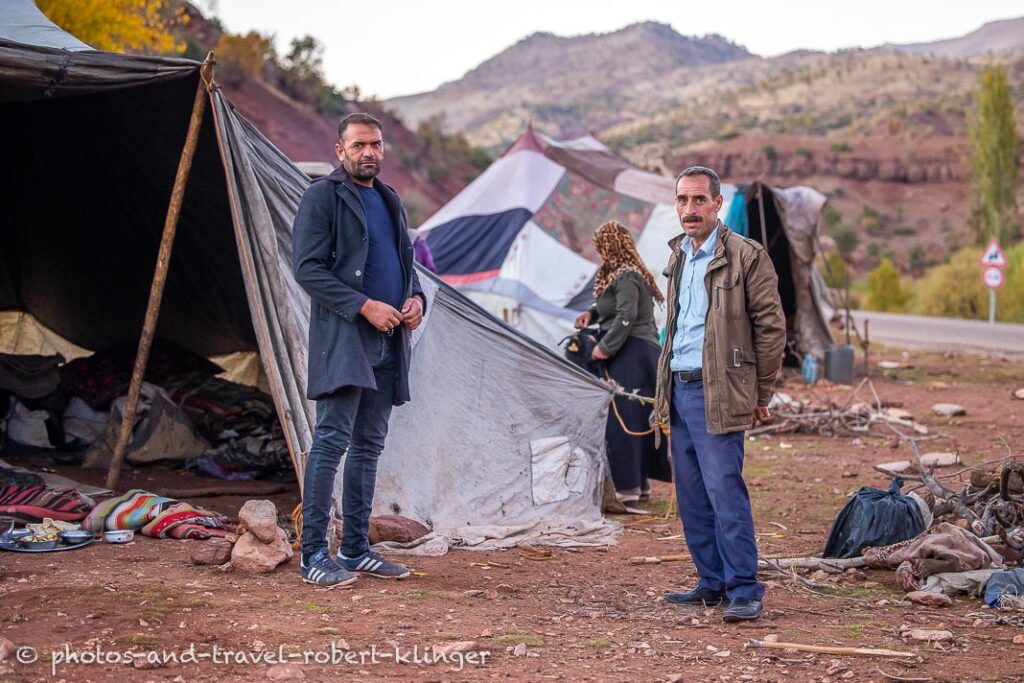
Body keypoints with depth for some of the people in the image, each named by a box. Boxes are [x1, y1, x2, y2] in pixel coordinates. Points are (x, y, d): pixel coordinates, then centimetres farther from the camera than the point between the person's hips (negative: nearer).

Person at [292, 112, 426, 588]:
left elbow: (406, 260, 27)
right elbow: (308, 268, -11)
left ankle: (356, 549, 16)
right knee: (332, 440, -12)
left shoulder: (389, 200, 20)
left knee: (369, 445, 10)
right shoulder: (322, 196, -3)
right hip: (342, 336, -8)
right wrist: (365, 306, -18)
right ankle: (313, 555, -9)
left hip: (388, 340, 8)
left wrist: (416, 297, 5)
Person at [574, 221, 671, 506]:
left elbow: (626, 317, -22)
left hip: (630, 354, -11)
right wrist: (592, 313, 10)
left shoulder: (625, 277, -16)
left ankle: (626, 487, -7)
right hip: (645, 351, 11)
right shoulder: (625, 272, 15)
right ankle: (640, 482, 21)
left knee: (621, 418, -8)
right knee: (638, 419, 14)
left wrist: (605, 347, -18)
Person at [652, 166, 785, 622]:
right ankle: (712, 582, 19)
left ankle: (744, 592, -5)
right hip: (678, 389, 8)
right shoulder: (678, 257, 16)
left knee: (725, 491, -11)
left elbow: (771, 327, -6)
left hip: (718, 393, -8)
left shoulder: (746, 256, -8)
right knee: (692, 495, 10)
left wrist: (760, 395, -2)